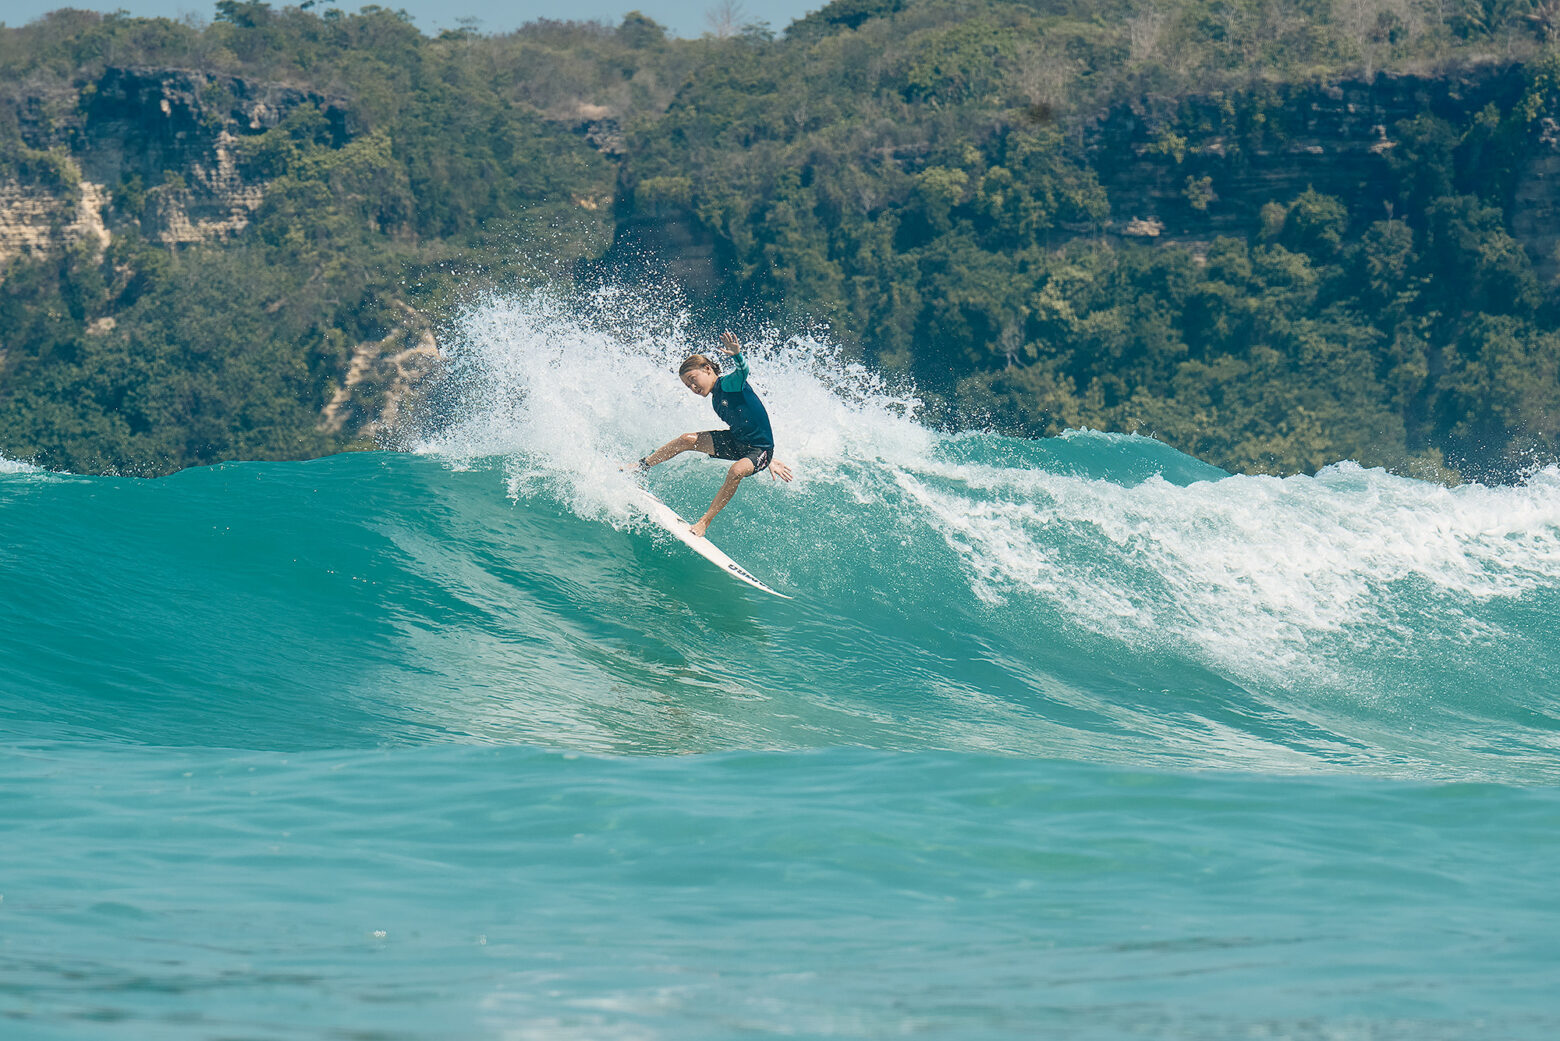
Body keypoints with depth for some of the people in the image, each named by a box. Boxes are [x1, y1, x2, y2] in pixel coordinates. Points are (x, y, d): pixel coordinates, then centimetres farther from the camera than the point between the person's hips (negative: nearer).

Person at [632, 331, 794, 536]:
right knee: (686, 440, 1)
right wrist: (769, 461, 22)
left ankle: (704, 523, -33)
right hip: (737, 442, 9)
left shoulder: (728, 384, -14)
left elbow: (743, 370, -37)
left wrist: (737, 356, -62)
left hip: (760, 449, -8)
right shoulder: (716, 401, 11)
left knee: (736, 471, -38)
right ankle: (641, 467, 17)